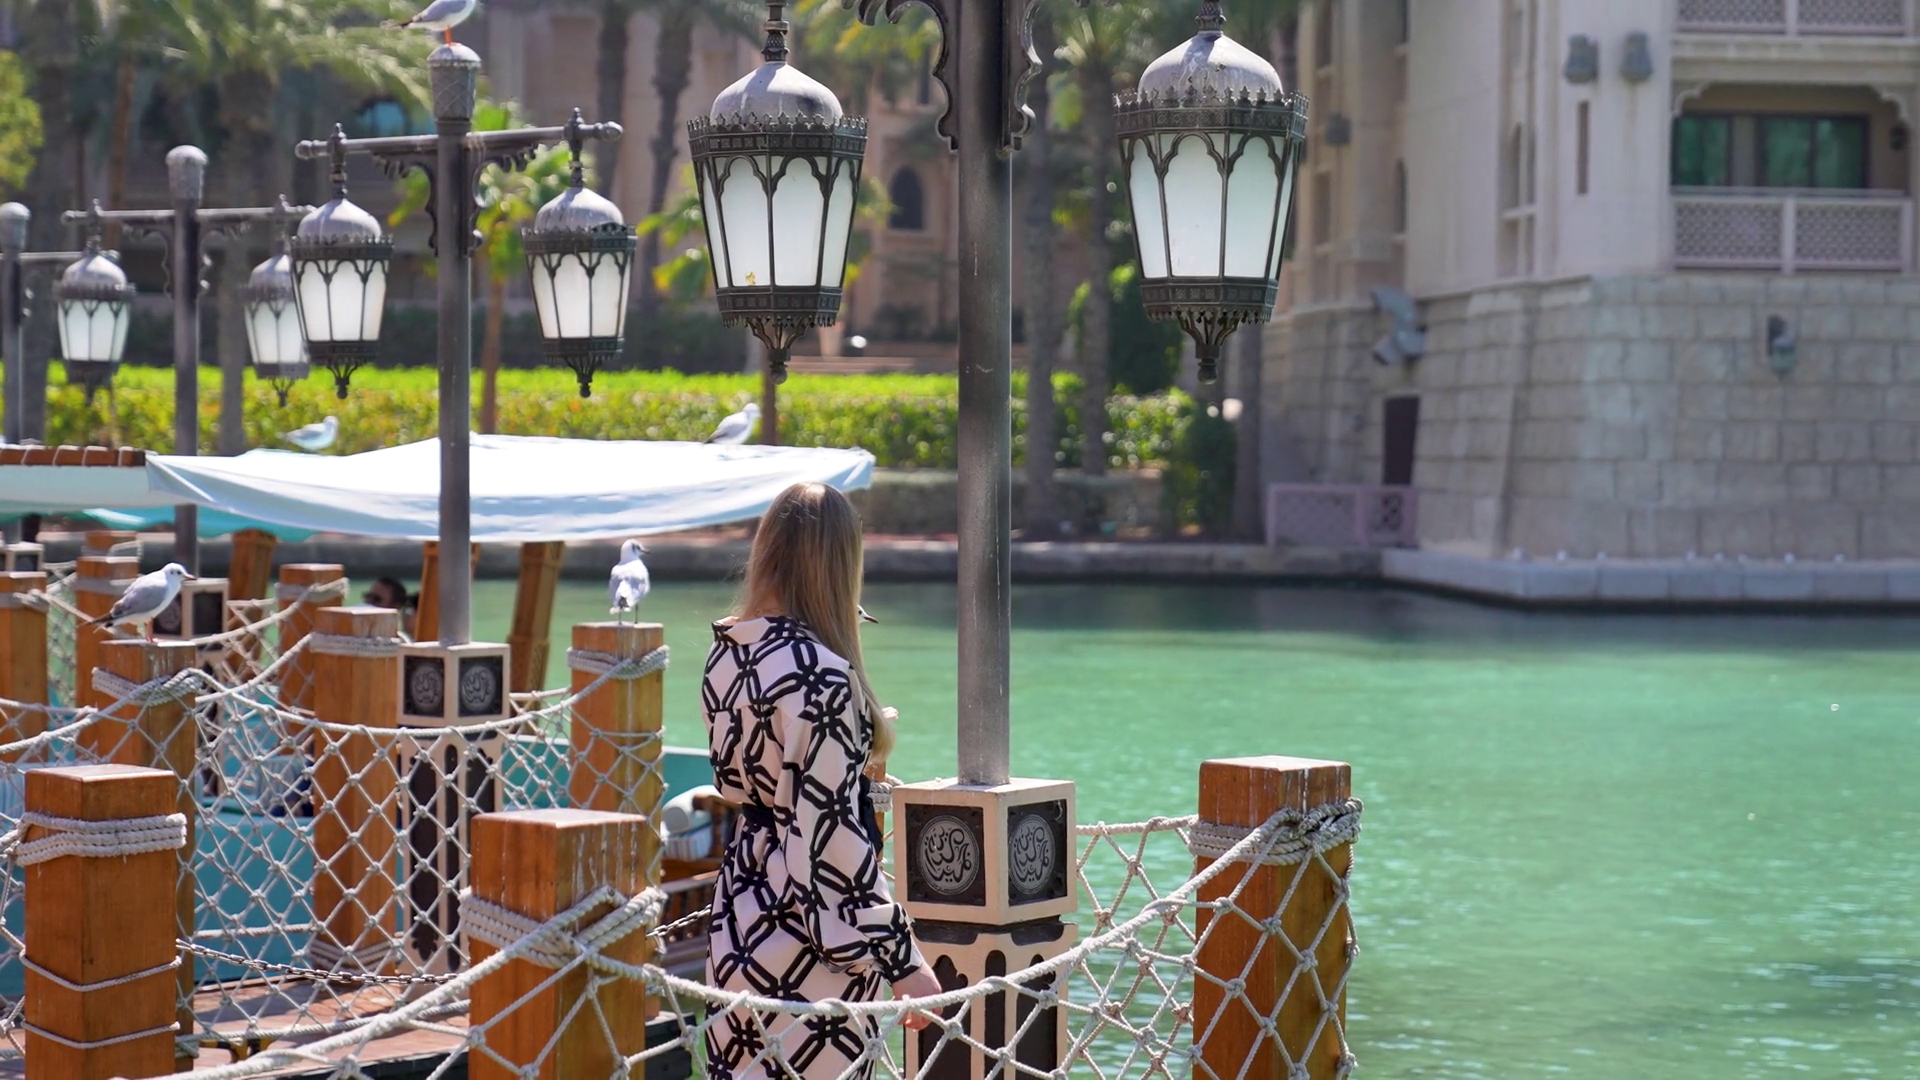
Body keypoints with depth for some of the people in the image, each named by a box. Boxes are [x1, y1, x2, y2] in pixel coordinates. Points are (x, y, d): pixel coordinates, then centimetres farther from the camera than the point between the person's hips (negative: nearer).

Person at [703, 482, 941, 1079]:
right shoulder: (819, 674, -19)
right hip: (808, 942, -8)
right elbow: (832, 833, -20)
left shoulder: (728, 654, 4)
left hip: (739, 920, 8)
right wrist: (903, 961, -15)